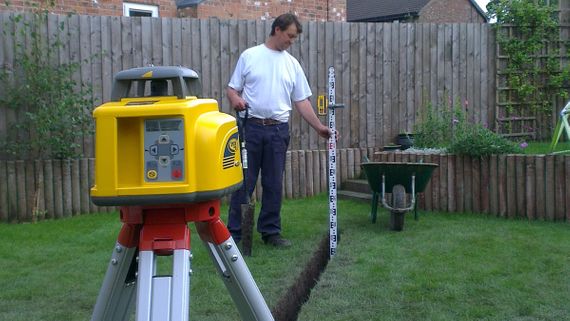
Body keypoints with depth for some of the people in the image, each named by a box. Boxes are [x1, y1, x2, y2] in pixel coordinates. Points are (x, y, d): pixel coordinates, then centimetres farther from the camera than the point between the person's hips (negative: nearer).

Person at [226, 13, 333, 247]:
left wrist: (319, 127, 4)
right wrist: (236, 99, -20)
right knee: (244, 182, 0)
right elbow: (232, 88, 2)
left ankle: (270, 232, 19)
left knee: (274, 184, 8)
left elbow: (302, 101, 11)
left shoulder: (292, 63, 11)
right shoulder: (249, 56, 2)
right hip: (250, 127, -3)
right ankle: (234, 233, 9)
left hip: (278, 130, 3)